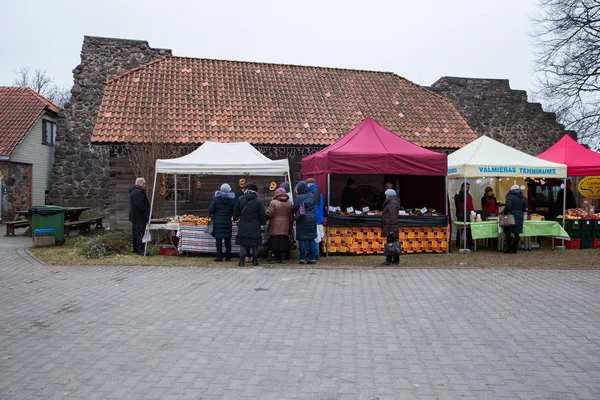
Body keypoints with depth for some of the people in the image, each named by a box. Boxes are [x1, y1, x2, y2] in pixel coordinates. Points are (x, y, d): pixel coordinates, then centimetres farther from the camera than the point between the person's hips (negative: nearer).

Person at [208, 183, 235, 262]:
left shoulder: (216, 198, -4)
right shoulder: (232, 199, -1)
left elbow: (211, 209, -6)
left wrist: (210, 216, 14)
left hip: (218, 222, -2)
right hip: (228, 222, 2)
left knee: (219, 239, 2)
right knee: (228, 240, 11)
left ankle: (219, 257, 2)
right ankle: (228, 257, 14)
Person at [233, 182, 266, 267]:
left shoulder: (240, 199, -1)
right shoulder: (259, 201, -6)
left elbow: (235, 213, 7)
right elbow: (262, 215, -3)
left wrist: (235, 219, 25)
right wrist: (263, 222, 14)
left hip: (243, 227, 1)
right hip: (255, 228, -1)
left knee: (243, 245, 7)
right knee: (255, 245, 10)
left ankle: (242, 261, 2)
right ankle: (255, 260, 15)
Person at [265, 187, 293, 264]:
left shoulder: (273, 202, -9)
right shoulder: (289, 203, 7)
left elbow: (269, 214, -12)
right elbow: (291, 217, 8)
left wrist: (266, 218, 10)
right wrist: (290, 226, 17)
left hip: (275, 229, -4)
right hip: (285, 228, 4)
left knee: (273, 243, 1)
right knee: (283, 243, 8)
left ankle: (272, 258, 1)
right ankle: (281, 258, 10)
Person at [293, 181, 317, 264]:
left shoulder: (299, 198, -12)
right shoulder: (312, 196, 4)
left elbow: (294, 209, -8)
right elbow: (314, 206, 12)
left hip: (302, 220, -4)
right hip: (312, 219, 5)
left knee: (302, 239, 2)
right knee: (311, 239, 9)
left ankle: (302, 258, 1)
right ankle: (312, 258, 10)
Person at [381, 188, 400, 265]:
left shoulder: (392, 203, -13)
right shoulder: (393, 202, 20)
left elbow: (393, 217, -20)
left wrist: (392, 229, -22)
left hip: (390, 227, -10)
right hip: (391, 227, 10)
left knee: (390, 243, -8)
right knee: (394, 243, 12)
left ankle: (388, 260, -7)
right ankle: (396, 260, 17)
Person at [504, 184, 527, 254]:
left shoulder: (510, 195, -8)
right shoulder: (522, 197, 13)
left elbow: (508, 206, -19)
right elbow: (524, 208, 15)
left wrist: (505, 213, -7)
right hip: (520, 216, 6)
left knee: (509, 233, 0)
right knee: (517, 234, 9)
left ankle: (509, 249, 1)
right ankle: (514, 249, 13)